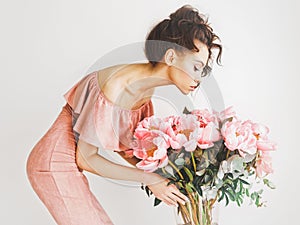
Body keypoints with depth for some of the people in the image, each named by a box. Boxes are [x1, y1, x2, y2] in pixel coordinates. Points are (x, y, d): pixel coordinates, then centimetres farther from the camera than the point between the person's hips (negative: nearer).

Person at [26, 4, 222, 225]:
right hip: (54, 165, -8)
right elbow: (86, 159, -20)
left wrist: (163, 175, -7)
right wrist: (148, 179, -19)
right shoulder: (116, 88, -28)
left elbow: (123, 144, 5)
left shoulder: (145, 87, -2)